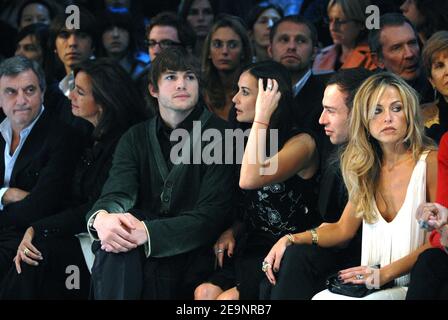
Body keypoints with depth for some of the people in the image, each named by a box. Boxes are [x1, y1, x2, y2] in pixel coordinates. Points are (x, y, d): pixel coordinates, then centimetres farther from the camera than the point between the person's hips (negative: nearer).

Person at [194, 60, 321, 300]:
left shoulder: (301, 142, -11)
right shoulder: (253, 140, 13)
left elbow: (250, 179, -28)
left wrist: (262, 116, -21)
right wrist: (231, 232, 2)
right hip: (252, 248, 7)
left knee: (227, 297, -26)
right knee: (205, 292, -19)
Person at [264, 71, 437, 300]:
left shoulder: (431, 161, -8)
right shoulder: (369, 168, 14)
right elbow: (343, 229, 14)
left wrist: (386, 273, -22)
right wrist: (290, 240, -2)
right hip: (373, 282, 6)